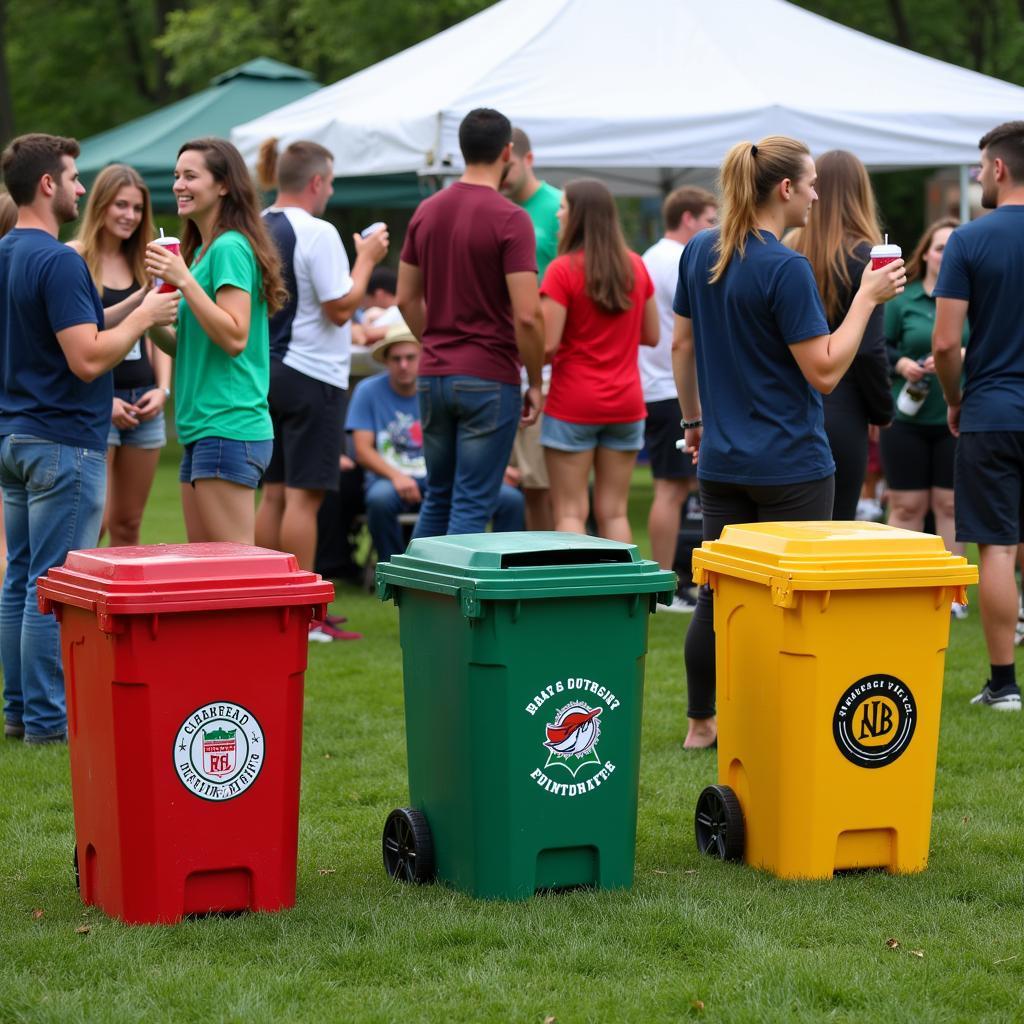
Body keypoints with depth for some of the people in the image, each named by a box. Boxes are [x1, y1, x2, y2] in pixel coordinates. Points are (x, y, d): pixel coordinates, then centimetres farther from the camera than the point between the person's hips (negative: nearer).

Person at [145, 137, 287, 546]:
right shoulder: (201, 250, 18)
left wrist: (185, 280, -22)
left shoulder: (230, 248, -11)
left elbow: (235, 337, -19)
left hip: (229, 430, -10)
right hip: (202, 429, 10)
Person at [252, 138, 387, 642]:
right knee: (303, 495, -5)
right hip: (311, 376, -8)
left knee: (274, 491, 13)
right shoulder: (317, 233, -16)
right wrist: (366, 259, -4)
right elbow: (341, 307, -16)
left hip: (266, 372, 8)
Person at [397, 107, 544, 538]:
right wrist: (535, 382, -6)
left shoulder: (427, 211, 6)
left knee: (437, 497, 17)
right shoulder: (510, 219, -13)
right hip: (489, 379, -6)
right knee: (472, 505, -1)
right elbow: (526, 315, -17)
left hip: (433, 374, 6)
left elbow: (407, 299, 12)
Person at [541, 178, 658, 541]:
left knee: (570, 512, -1)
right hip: (625, 403, 5)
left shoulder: (563, 270, -11)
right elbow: (651, 335, 12)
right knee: (614, 511, 9)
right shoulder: (635, 266, 4)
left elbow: (547, 345, -15)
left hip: (573, 403, -5)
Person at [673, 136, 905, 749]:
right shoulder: (787, 269, -18)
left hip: (722, 461, 7)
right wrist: (868, 298, -13)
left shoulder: (700, 253, 4)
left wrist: (694, 418, 24)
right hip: (792, 463, -7)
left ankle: (702, 723, 19)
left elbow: (683, 344, 13)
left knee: (717, 593, 13)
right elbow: (824, 371, -18)